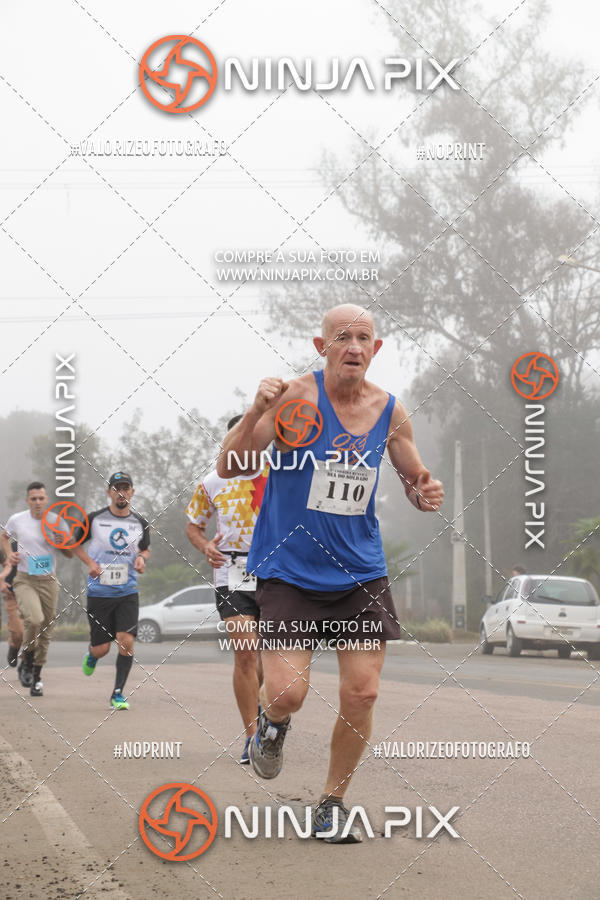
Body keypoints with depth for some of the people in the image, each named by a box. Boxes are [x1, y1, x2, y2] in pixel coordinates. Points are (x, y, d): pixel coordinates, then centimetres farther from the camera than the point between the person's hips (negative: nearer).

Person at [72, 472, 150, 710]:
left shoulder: (140, 523, 6)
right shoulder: (95, 519, -2)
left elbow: (146, 549, 22)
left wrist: (141, 558, -1)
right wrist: (90, 563, -7)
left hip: (128, 592, 1)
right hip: (99, 591, -1)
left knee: (126, 641, -14)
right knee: (102, 649, 0)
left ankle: (118, 694, -1)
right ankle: (91, 654, 40)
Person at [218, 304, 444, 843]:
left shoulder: (390, 412, 1)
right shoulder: (297, 398, -12)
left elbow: (415, 480, 15)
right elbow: (227, 468, -16)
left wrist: (426, 495, -9)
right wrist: (257, 412, -33)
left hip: (361, 571, 4)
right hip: (289, 570, -4)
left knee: (362, 693, -3)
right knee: (287, 692, -14)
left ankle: (332, 804, 17)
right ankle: (272, 723, 25)